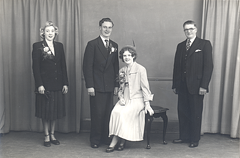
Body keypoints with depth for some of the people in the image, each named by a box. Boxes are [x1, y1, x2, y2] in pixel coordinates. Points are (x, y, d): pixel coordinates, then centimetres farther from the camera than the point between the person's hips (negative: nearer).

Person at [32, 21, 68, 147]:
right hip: (45, 84, -4)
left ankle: (52, 135, 23)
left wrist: (65, 83, 4)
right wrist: (39, 84, -14)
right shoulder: (37, 46, -3)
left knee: (56, 110, 10)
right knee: (46, 111, 5)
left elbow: (63, 66, 9)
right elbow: (35, 67, -7)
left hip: (57, 84, 4)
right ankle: (46, 136, 17)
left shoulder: (59, 46, 9)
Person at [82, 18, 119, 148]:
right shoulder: (92, 44, -2)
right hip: (97, 86, -4)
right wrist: (89, 86, -12)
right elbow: (87, 66, -7)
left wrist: (116, 84, 10)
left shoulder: (114, 46, 13)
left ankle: (106, 138, 21)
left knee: (108, 113, 7)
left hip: (110, 86, 5)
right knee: (97, 113, 0)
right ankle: (95, 140, 14)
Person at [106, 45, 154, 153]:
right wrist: (121, 98, -2)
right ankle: (121, 141, -20)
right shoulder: (121, 71, 15)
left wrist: (147, 104, -11)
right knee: (115, 112, -27)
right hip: (125, 100, 5)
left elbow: (145, 87, -5)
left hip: (137, 99, -5)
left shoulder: (140, 69, -2)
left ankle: (114, 143, -20)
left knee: (122, 113, -29)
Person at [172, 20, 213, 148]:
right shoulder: (180, 46, 14)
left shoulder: (205, 44, -1)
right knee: (182, 112, 9)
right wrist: (175, 85, 9)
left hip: (196, 86, -5)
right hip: (182, 86, 5)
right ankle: (184, 137, 22)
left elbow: (208, 66, -7)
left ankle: (195, 139, 16)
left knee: (195, 113, 4)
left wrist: (204, 86, -14)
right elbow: (176, 66, 13)